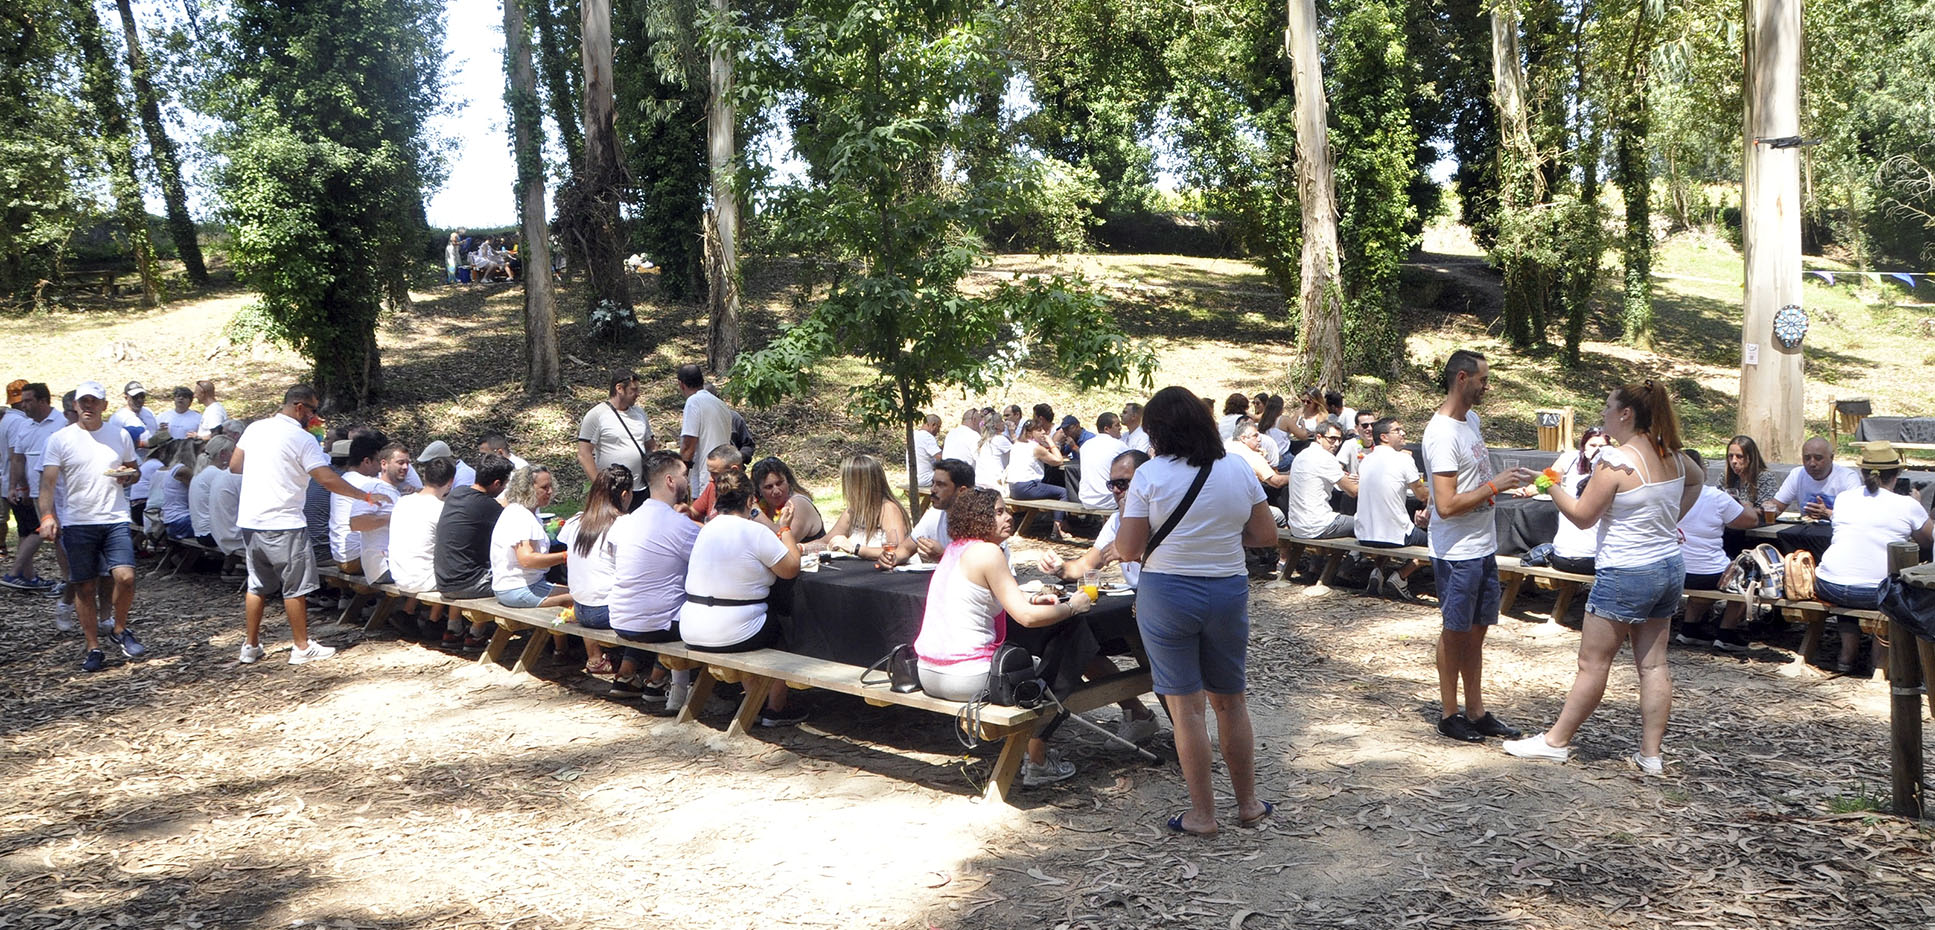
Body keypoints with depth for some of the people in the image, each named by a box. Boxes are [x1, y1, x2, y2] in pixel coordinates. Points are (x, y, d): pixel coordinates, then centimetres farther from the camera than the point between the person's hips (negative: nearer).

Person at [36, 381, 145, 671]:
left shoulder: (120, 436, 9)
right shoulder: (61, 439, 1)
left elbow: (134, 471, 20)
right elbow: (48, 482, -4)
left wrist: (128, 476, -4)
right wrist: (47, 516, -18)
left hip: (116, 519, 1)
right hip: (77, 524, -1)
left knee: (125, 577, -13)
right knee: (84, 587, 4)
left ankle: (119, 630, 12)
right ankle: (94, 649, 16)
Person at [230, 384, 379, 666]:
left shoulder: (254, 428, 7)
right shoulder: (302, 439, -12)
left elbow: (234, 466, 14)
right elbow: (329, 480, -16)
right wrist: (365, 496, -7)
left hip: (249, 521, 7)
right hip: (282, 524, -7)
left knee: (257, 586, 16)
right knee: (295, 587, 3)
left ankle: (251, 646, 22)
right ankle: (302, 648, 9)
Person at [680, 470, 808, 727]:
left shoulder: (707, 529, 8)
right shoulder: (755, 532, -14)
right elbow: (791, 569, -7)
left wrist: (781, 542, 26)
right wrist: (786, 529, 6)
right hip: (731, 634, -7)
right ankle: (775, 709, 27)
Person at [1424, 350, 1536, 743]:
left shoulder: (1471, 419, 9)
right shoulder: (1442, 433, -22)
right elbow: (1447, 504, -26)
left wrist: (1509, 480, 10)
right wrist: (1495, 485, -20)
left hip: (1483, 546, 9)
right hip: (1457, 552, -9)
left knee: (1477, 629, 14)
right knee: (1456, 631, 4)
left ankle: (1476, 711, 24)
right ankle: (1449, 714, 17)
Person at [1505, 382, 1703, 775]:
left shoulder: (1616, 461, -19)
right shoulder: (1671, 457, 6)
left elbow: (1583, 515, -14)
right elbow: (1698, 479, 29)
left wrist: (1554, 487, -1)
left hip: (1626, 574, -8)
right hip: (1670, 569, 8)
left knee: (1592, 664, 2)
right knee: (1653, 664, 11)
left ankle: (1556, 742, 12)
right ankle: (1651, 754, 15)